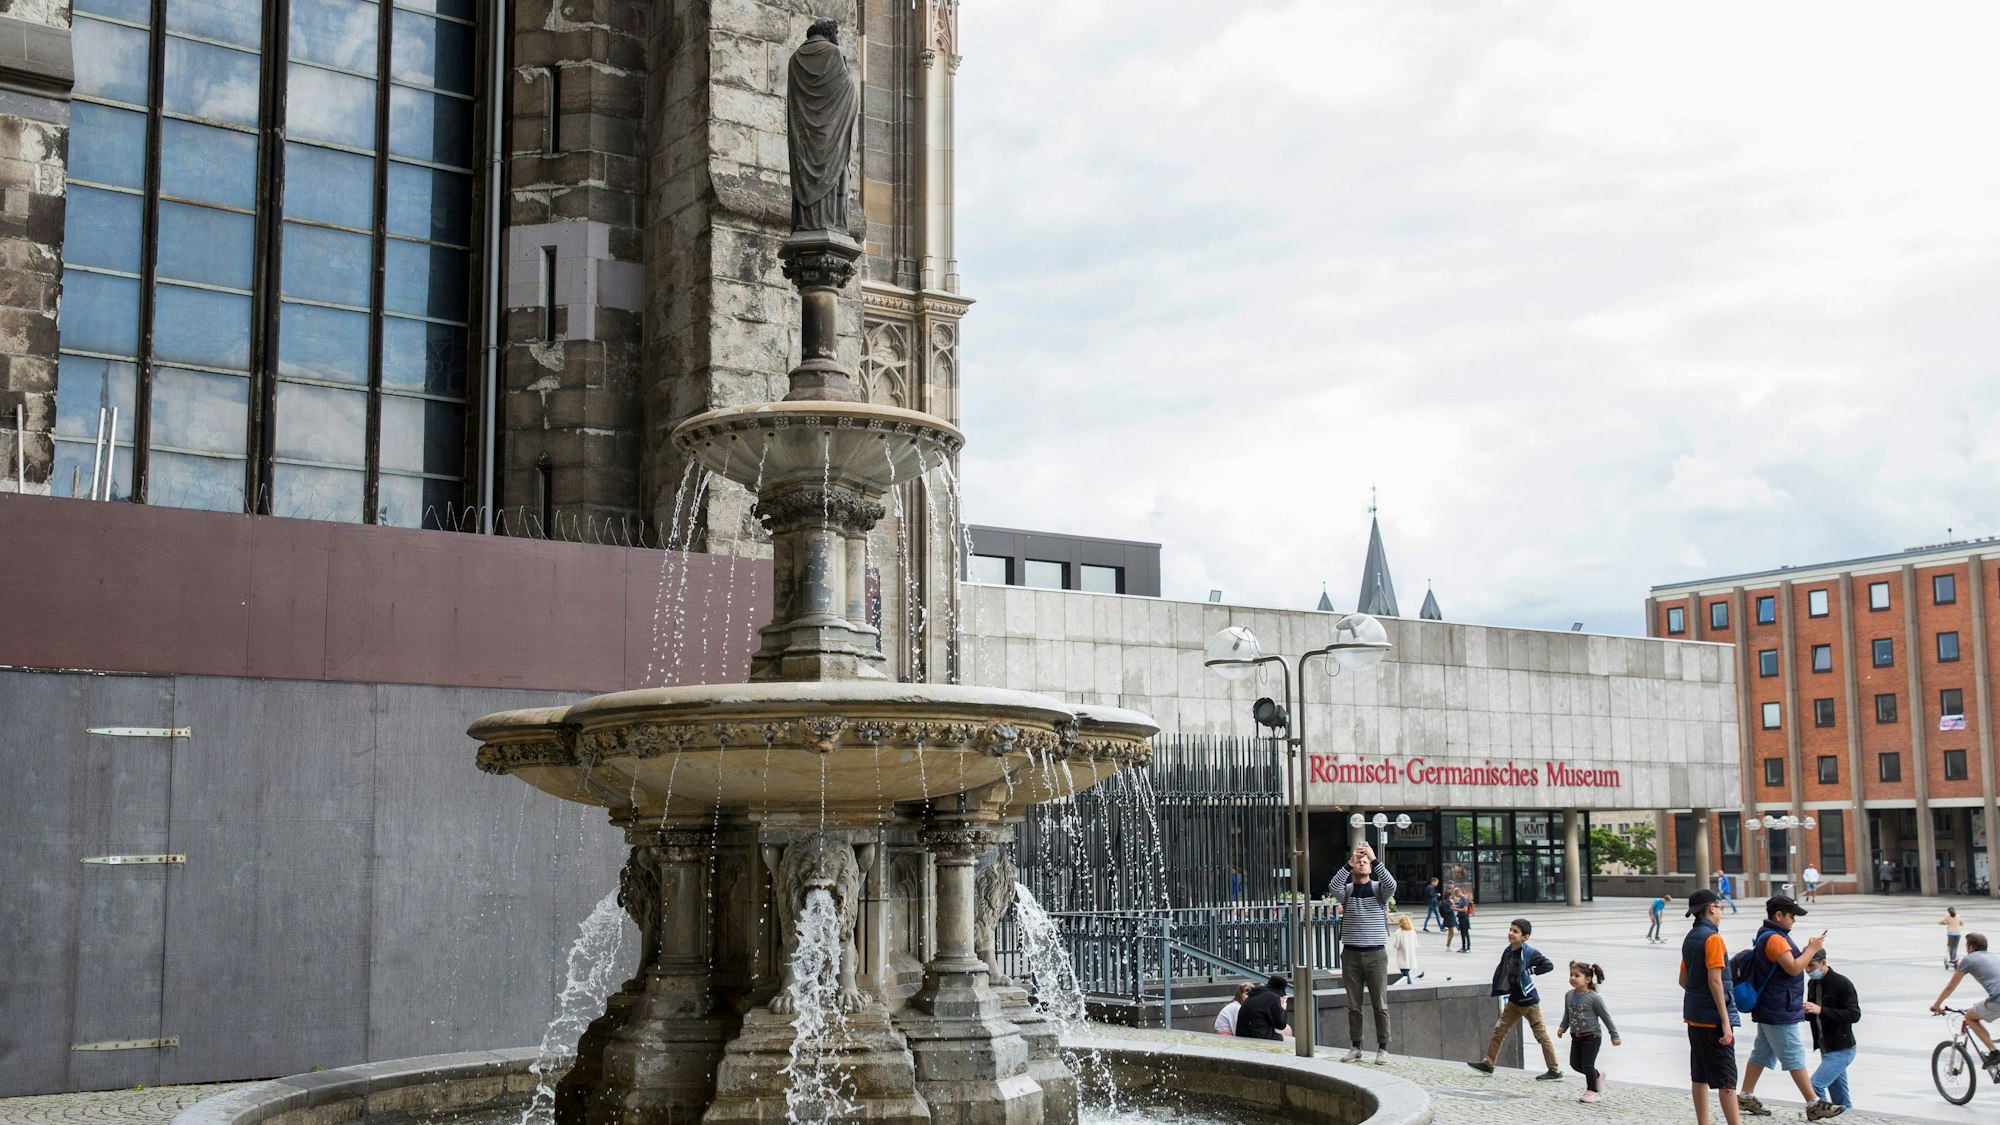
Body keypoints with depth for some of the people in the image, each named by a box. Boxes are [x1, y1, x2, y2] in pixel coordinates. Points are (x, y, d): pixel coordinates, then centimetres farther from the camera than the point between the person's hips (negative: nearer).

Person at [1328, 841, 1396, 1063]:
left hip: (1376, 953, -1)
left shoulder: (1378, 889, 5)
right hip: (1351, 953, 1)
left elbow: (1391, 884, -17)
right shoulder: (1346, 891, 7)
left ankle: (1383, 1048, 5)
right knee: (1353, 1005, 6)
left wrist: (1374, 859, -24)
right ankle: (1355, 1047, 13)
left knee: (1380, 1004, 0)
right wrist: (1349, 862, -24)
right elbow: (1333, 887, -15)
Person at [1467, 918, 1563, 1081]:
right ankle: (1488, 1064, 21)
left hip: (1528, 1000, -7)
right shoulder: (1508, 952, 1)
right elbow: (1502, 972, 12)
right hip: (1514, 1000, 7)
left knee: (1541, 1035, -1)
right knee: (1499, 1030, 11)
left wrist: (1530, 971, -21)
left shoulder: (1529, 952, -19)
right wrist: (1497, 993, 12)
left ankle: (1555, 1071, 5)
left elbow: (1548, 965, -25)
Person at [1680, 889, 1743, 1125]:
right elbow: (1715, 981, -19)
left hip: (1694, 1016, 8)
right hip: (1713, 1017, -8)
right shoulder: (1712, 938, -14)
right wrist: (1725, 1022, -20)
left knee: (1700, 1076, 11)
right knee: (1726, 1079, -6)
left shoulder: (1690, 937, 12)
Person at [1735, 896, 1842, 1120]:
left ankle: (1745, 1096, 18)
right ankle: (1814, 1105, -4)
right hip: (1780, 1012, -10)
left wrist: (1806, 950, 5)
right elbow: (1793, 968, -25)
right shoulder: (1775, 939, -19)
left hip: (1769, 1010, 10)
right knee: (1795, 1057, -6)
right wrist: (1812, 949, -14)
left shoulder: (1768, 936, 15)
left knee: (1762, 1053, 14)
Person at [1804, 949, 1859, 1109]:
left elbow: (1854, 1015, -22)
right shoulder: (1812, 983, 8)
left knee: (1814, 1086, -18)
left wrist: (1820, 1010, -29)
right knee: (1840, 1098, 12)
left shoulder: (1842, 984, -14)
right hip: (1825, 1048, 8)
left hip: (1841, 1050, -8)